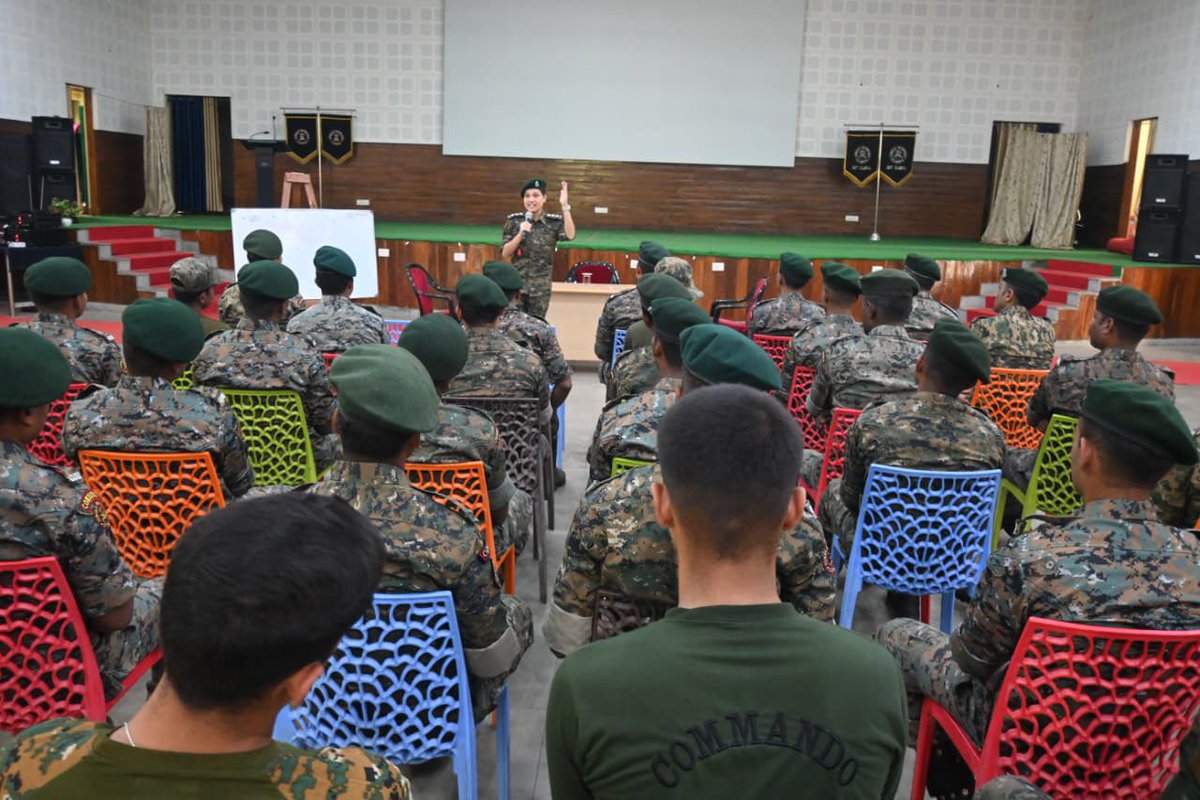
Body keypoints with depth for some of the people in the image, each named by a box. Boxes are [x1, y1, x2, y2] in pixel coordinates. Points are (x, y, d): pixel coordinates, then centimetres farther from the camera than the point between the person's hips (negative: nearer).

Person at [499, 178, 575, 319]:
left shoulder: (554, 222, -1)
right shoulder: (514, 221, 2)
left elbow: (570, 235, -22)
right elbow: (504, 253, -1)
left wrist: (565, 206, -26)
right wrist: (521, 234, -15)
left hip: (541, 287, -1)